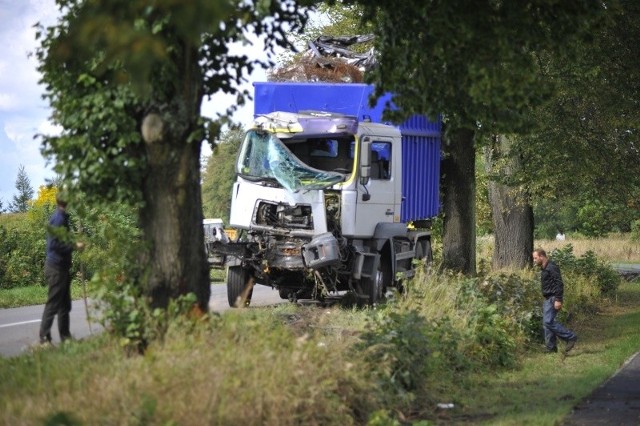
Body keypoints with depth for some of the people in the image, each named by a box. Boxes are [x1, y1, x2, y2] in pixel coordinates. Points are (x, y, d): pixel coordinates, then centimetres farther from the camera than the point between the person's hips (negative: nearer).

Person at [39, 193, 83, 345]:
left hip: (62, 267, 10)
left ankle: (65, 336, 20)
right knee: (53, 304, -7)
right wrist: (75, 246, -21)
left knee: (65, 304, 14)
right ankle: (44, 337, -4)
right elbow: (55, 243, -23)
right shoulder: (59, 218, -17)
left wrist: (73, 245, 9)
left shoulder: (61, 217, 13)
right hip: (56, 268, -10)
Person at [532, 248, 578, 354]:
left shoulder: (552, 267, -13)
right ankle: (551, 347, 12)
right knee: (546, 322, 8)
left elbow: (559, 284, -19)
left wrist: (558, 300, -24)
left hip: (553, 299, -10)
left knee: (548, 322, -17)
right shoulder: (544, 269, 18)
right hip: (547, 299, 10)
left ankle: (571, 337, -12)